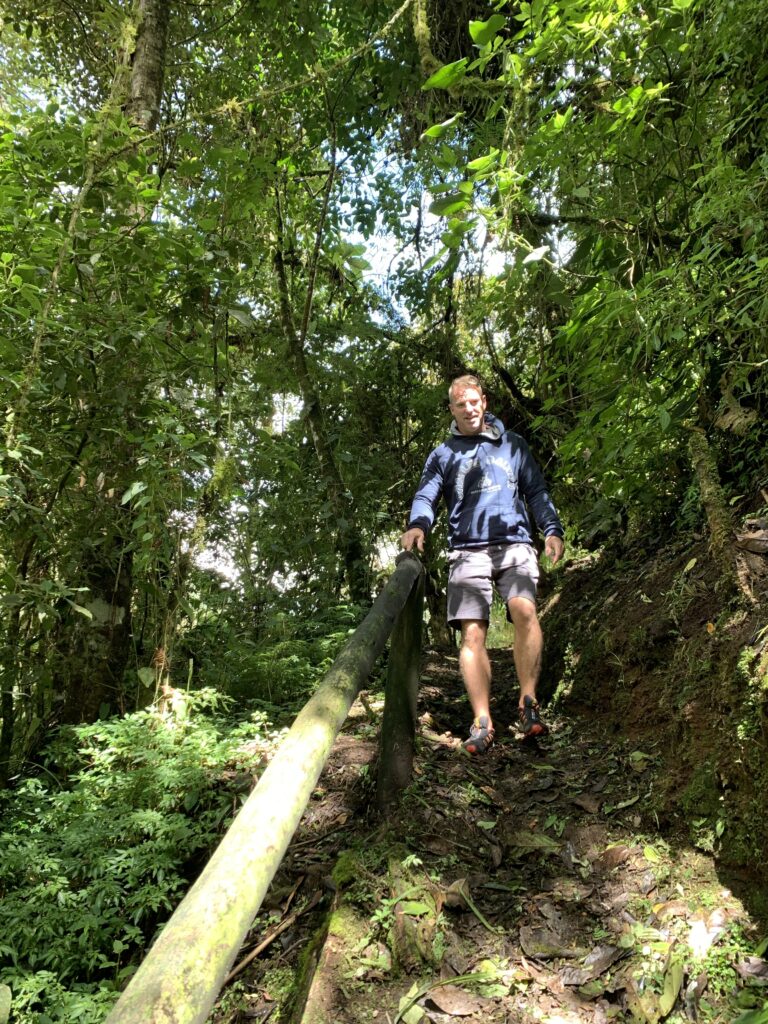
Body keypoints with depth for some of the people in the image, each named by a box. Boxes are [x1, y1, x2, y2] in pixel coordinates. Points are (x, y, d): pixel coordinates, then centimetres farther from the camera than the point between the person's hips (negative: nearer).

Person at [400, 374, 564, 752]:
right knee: (472, 633, -10)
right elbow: (425, 496, 7)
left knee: (525, 611, -25)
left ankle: (528, 703, -13)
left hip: (514, 543, 0)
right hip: (468, 549, 0)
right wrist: (417, 525, -15)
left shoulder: (512, 444, 19)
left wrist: (552, 529, 3)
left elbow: (536, 490, 19)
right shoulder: (442, 454, 18)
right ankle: (482, 721, -7)